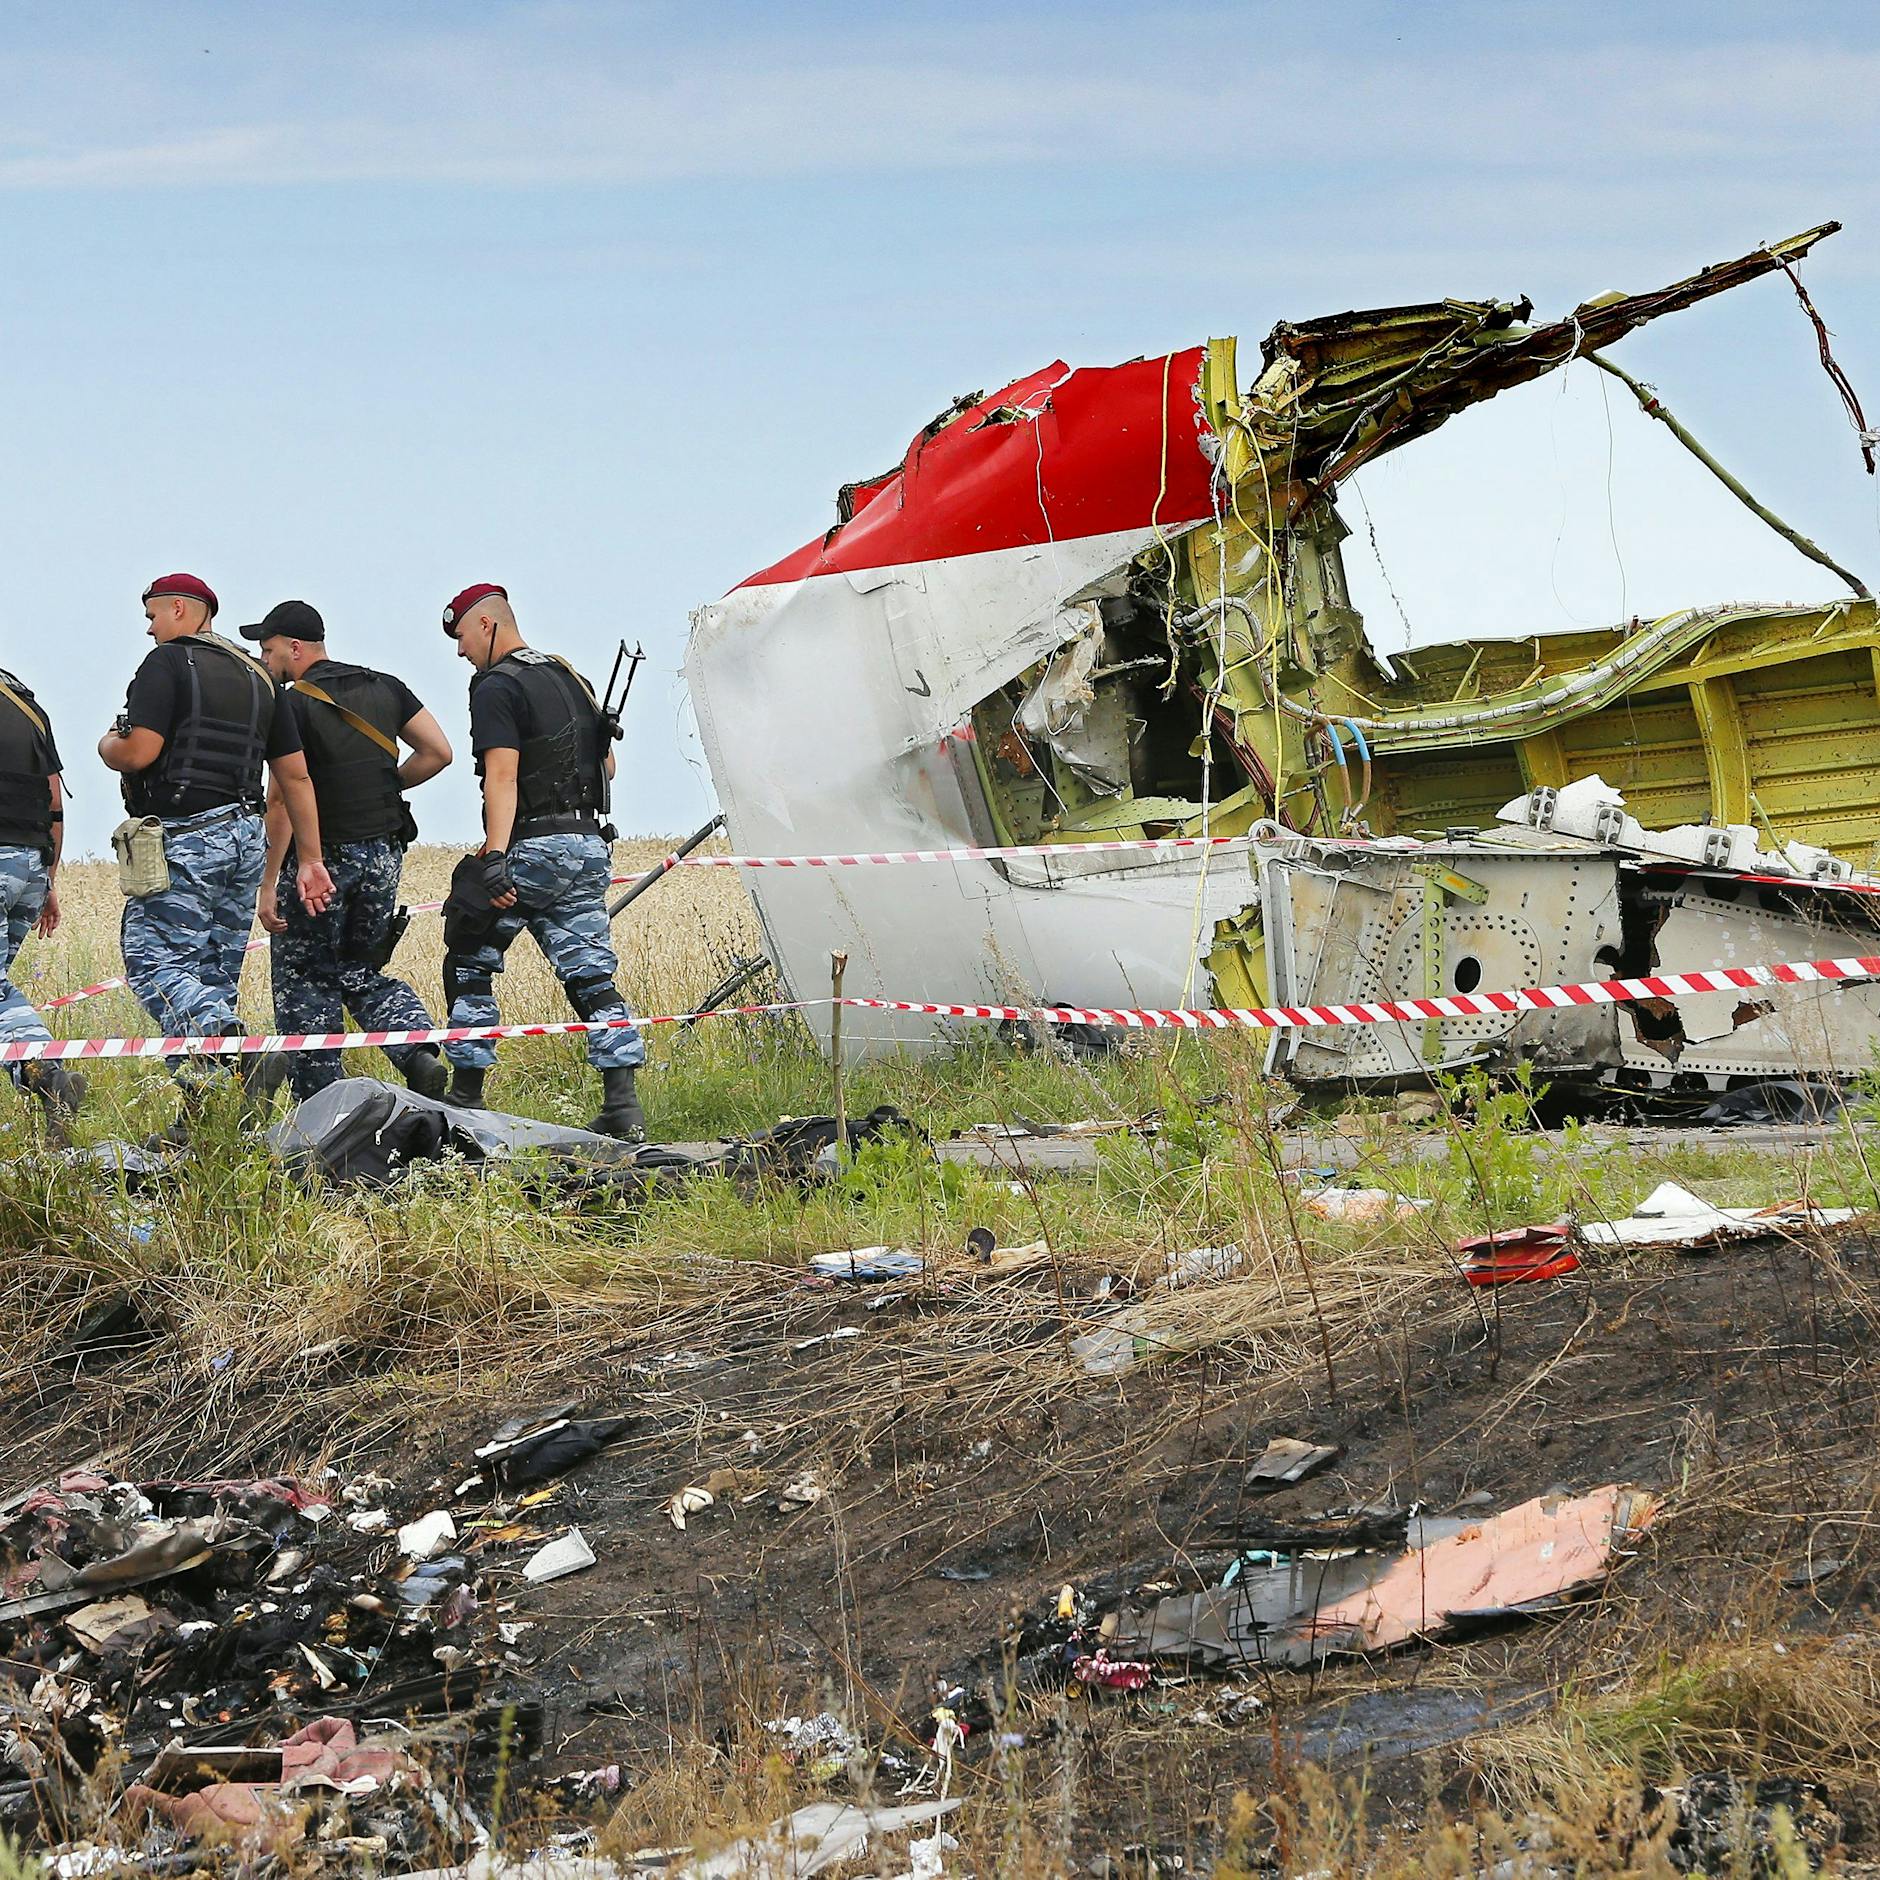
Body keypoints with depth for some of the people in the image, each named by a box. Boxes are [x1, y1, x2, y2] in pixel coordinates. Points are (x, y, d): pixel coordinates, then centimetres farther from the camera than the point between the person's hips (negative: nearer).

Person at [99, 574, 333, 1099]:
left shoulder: (167, 663, -5)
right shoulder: (257, 677, 17)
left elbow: (138, 753, -16)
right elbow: (296, 775, 15)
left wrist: (107, 745, 7)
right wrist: (311, 860, 17)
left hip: (183, 839, -8)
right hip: (246, 839, 8)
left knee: (155, 964, -10)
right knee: (213, 977, 10)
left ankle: (244, 1052, -31)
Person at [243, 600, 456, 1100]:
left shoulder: (294, 706, -13)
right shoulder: (385, 687, 7)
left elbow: (283, 799, -18)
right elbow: (439, 752, 4)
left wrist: (269, 882, -16)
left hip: (320, 857, -6)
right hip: (384, 853, 6)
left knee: (302, 980, 7)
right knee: (361, 974, 18)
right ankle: (419, 1053, -6)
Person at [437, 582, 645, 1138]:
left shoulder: (497, 687, -9)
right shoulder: (571, 679, 17)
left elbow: (502, 777, -20)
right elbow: (606, 765, 24)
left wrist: (494, 857, -27)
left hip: (532, 846, -7)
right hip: (590, 847, 7)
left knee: (469, 966, 8)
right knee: (592, 978, 4)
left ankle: (466, 1098, 9)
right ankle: (623, 1107, -7)